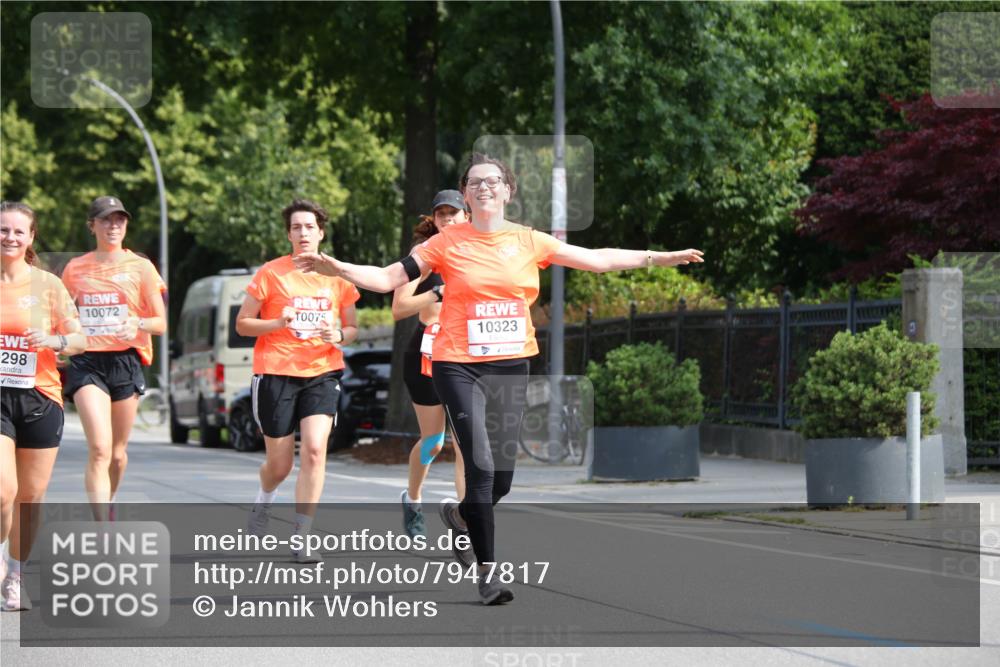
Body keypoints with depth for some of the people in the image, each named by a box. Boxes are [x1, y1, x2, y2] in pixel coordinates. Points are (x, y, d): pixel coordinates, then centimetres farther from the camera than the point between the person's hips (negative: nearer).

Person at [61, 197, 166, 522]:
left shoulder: (140, 266, 4)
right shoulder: (75, 268, 9)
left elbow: (161, 323, 3)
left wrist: (138, 324, -19)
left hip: (125, 361, 1)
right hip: (87, 363, -1)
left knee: (117, 451, 11)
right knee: (99, 449, -17)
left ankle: (109, 504, 40)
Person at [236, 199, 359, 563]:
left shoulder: (337, 276, 6)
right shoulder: (271, 273, -1)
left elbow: (352, 328, 15)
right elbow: (242, 323, 2)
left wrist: (340, 335, -8)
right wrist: (279, 323, -15)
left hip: (322, 373, 1)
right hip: (276, 373, -1)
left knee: (314, 449, -18)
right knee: (280, 463, 5)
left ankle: (301, 538, -12)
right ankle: (264, 500, 42)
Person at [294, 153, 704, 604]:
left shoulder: (528, 241, 5)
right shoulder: (448, 243, -2)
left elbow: (597, 259, 8)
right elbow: (389, 278, -4)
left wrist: (658, 259, 4)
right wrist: (338, 269, -19)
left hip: (512, 365, 4)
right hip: (459, 365, -3)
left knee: (502, 476, 6)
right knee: (481, 465, -14)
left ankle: (459, 513, 40)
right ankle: (487, 571, -6)